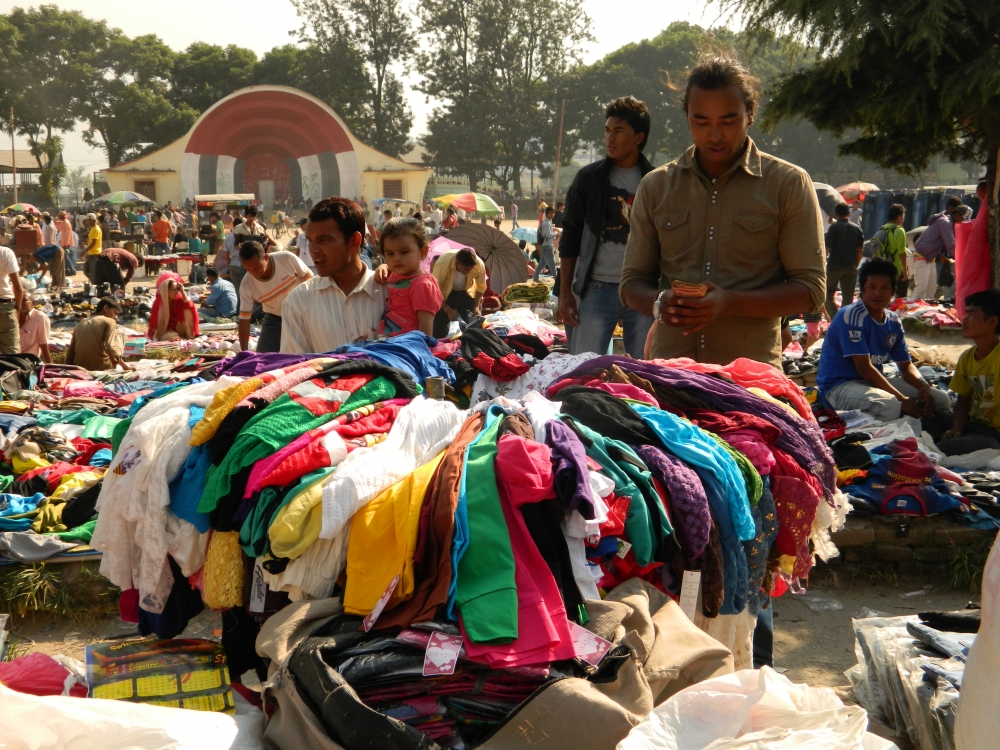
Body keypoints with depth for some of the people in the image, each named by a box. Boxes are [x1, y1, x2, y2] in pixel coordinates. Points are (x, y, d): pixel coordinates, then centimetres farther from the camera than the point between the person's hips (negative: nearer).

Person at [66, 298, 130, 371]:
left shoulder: (80, 324, 14)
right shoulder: (109, 321, -1)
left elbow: (70, 353, 13)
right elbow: (109, 348, -17)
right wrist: (124, 365, -10)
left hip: (81, 367, 6)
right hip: (102, 367, -6)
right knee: (119, 335, 22)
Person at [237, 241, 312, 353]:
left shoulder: (287, 259, -28)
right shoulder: (247, 285, -23)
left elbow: (309, 279, -10)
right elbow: (244, 319, -16)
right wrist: (244, 352, -18)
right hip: (274, 320, 1)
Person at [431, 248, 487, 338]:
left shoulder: (479, 265, -29)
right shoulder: (443, 263, -38)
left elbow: (481, 288, -9)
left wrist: (476, 306, -18)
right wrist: (448, 309, -31)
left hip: (466, 292, 2)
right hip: (445, 293, -2)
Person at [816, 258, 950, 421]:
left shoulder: (893, 322, 6)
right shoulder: (852, 316, -18)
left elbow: (906, 366, 14)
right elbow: (864, 367, -21)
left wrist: (924, 387, -9)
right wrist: (902, 400, -23)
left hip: (874, 382, 8)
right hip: (840, 386, -8)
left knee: (941, 399, -1)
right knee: (889, 405, -38)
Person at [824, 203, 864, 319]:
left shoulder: (834, 227, -9)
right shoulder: (857, 229, 5)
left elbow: (827, 248, -12)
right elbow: (860, 249, 6)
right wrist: (856, 265, 14)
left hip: (834, 266, -3)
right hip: (850, 268, 3)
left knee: (828, 293, 11)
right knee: (848, 298, 8)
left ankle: (834, 319, -4)